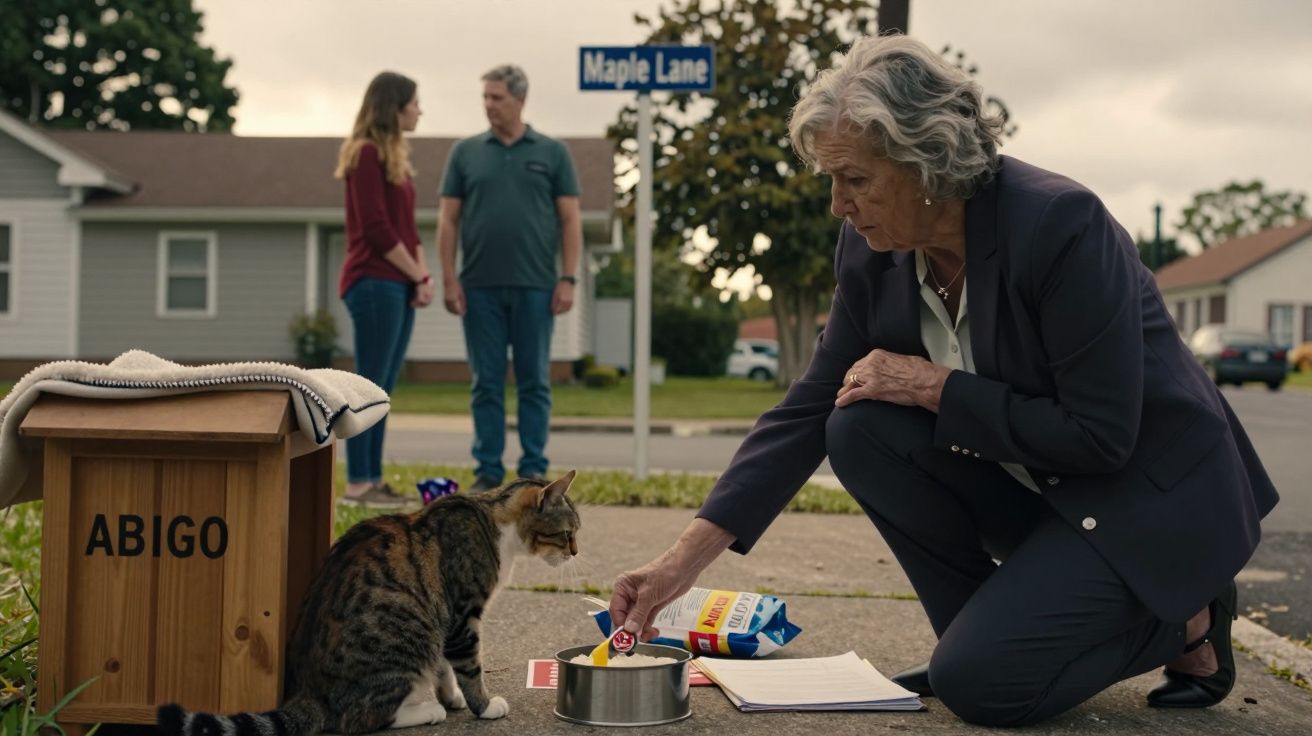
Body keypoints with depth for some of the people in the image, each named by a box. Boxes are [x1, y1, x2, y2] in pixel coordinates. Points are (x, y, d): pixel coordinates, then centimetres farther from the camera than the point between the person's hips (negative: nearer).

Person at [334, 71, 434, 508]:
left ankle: (373, 479, 13)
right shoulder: (366, 154, -9)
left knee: (382, 388, 9)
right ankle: (357, 484, -3)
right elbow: (375, 228, -15)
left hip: (399, 285, 9)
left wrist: (423, 274, 4)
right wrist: (418, 276, -10)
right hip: (374, 283, -9)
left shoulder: (394, 156, 18)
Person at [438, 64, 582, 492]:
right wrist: (449, 279, -2)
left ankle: (534, 469, 9)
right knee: (486, 383, 4)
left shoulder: (552, 153, 6)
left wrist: (568, 279, -5)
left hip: (535, 287, -1)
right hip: (480, 287, 1)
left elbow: (570, 220, 4)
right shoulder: (466, 152, 8)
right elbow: (448, 220, 7)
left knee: (534, 382, 3)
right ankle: (488, 470, 11)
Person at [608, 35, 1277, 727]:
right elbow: (812, 406, -6)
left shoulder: (1061, 223, -28)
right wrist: (685, 558, -13)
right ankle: (985, 631, 1)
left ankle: (1183, 623, 4)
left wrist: (938, 387, -24)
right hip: (1031, 484, 7)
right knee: (863, 429, -16)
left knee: (980, 683, -20)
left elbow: (1101, 436, -26)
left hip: (1152, 495, -7)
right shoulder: (873, 251, -8)